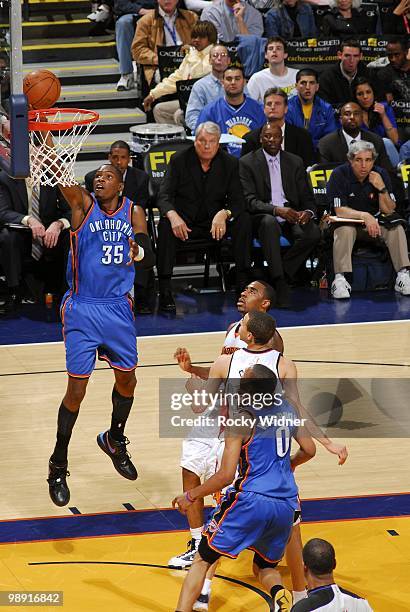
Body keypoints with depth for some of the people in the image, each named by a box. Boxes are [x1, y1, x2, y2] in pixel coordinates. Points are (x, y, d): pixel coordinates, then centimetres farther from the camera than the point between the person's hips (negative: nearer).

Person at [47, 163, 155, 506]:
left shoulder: (133, 212, 3)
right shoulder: (83, 204, -8)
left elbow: (149, 257, 1)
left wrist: (139, 252, -23)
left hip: (118, 308, 4)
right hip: (82, 309, -4)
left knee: (127, 379, 14)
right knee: (77, 388, -5)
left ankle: (114, 440, 42)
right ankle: (58, 467, 8)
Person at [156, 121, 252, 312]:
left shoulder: (230, 163, -2)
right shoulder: (179, 160, -6)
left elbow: (237, 200, -7)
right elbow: (164, 195, -12)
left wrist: (224, 214, -31)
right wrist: (173, 216, -35)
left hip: (215, 221, 2)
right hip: (184, 221, -2)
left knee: (243, 220, -25)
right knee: (165, 224, -34)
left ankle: (242, 281, -20)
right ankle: (164, 289, -34)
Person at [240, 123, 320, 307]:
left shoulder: (295, 162, 14)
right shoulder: (247, 162, 3)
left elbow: (307, 197, 11)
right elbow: (250, 201, -8)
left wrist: (308, 212, -14)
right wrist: (276, 210, -26)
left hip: (292, 216, 3)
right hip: (262, 217, -3)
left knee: (313, 233, -29)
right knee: (270, 223, -40)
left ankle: (280, 273, -17)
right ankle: (280, 284, -42)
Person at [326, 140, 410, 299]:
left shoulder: (381, 174, -5)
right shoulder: (339, 175, -15)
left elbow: (389, 211, -6)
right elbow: (339, 210, -21)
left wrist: (382, 189, -22)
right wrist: (364, 216, -35)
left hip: (374, 221, 3)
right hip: (347, 221, -3)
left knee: (396, 228, -22)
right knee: (345, 230, -35)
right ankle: (340, 279, -40)